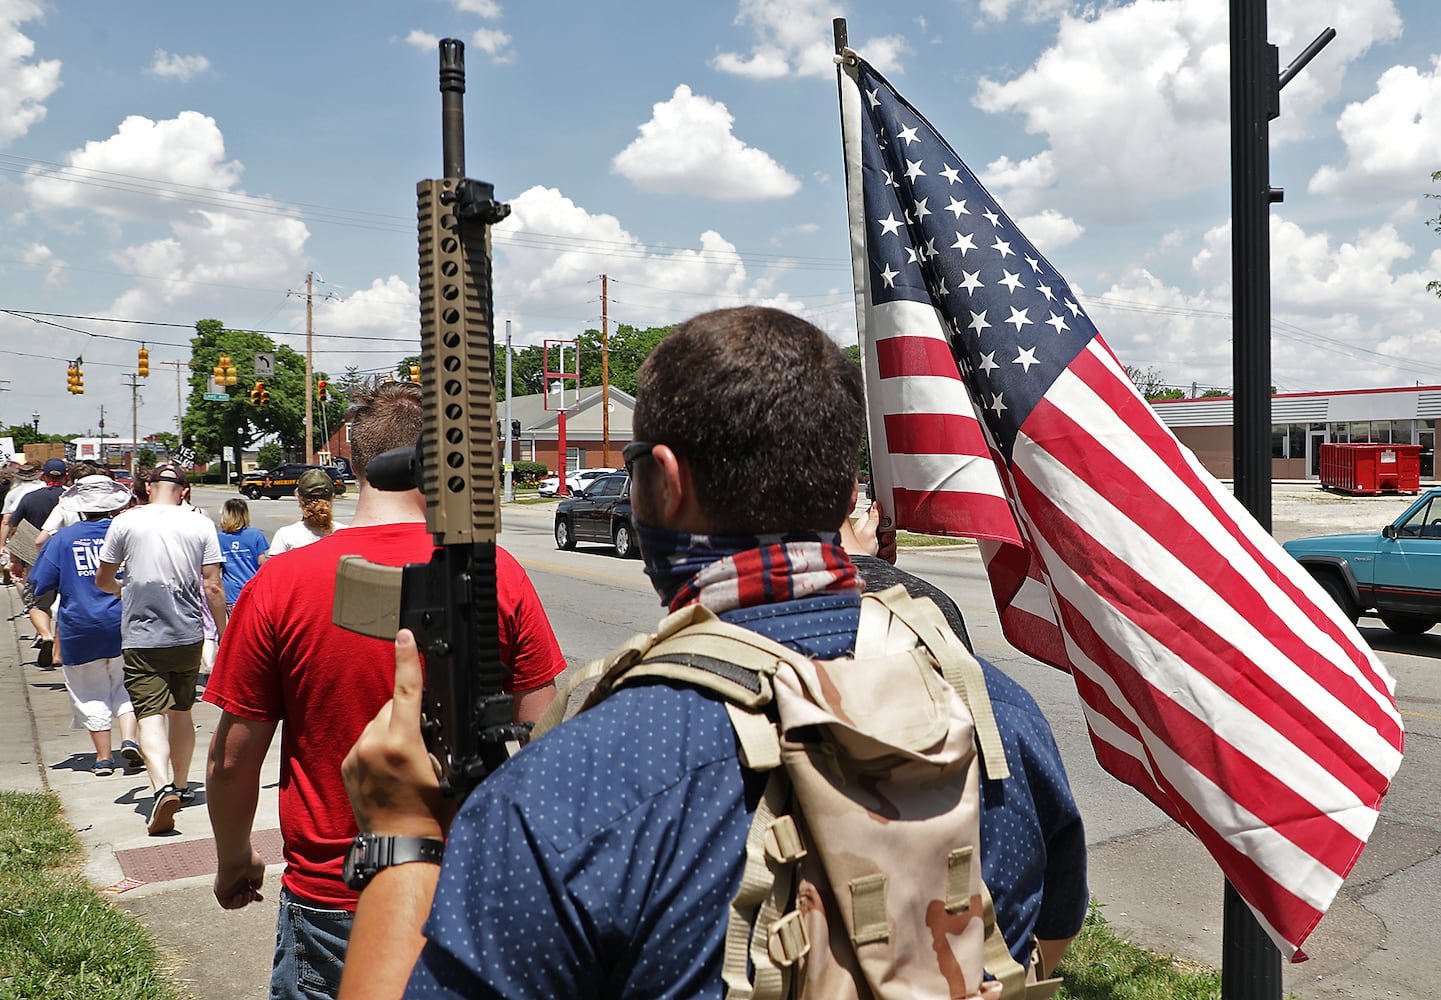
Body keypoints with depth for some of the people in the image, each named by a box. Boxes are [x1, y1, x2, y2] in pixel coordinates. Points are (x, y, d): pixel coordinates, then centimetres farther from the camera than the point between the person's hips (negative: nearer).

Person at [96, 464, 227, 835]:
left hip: (140, 636, -2)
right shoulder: (201, 525, -2)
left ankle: (163, 787, -25)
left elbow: (103, 581, 8)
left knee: (151, 713, -6)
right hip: (188, 634, 2)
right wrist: (224, 633, 7)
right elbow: (212, 587, -3)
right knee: (181, 710, 17)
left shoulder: (125, 523, -2)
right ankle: (181, 785, 29)